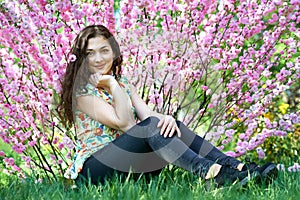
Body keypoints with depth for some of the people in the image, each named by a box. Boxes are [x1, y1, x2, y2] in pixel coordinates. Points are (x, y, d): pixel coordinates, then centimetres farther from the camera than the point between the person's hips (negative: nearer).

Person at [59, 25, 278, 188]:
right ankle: (211, 173, -45)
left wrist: (165, 117, -21)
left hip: (127, 166, 6)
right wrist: (113, 86, -17)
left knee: (170, 127, -16)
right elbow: (125, 124, -15)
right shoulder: (82, 91, -6)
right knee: (151, 126, -28)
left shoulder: (123, 83, 18)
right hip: (94, 169, -6)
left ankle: (237, 167, -30)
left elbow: (147, 113, 0)